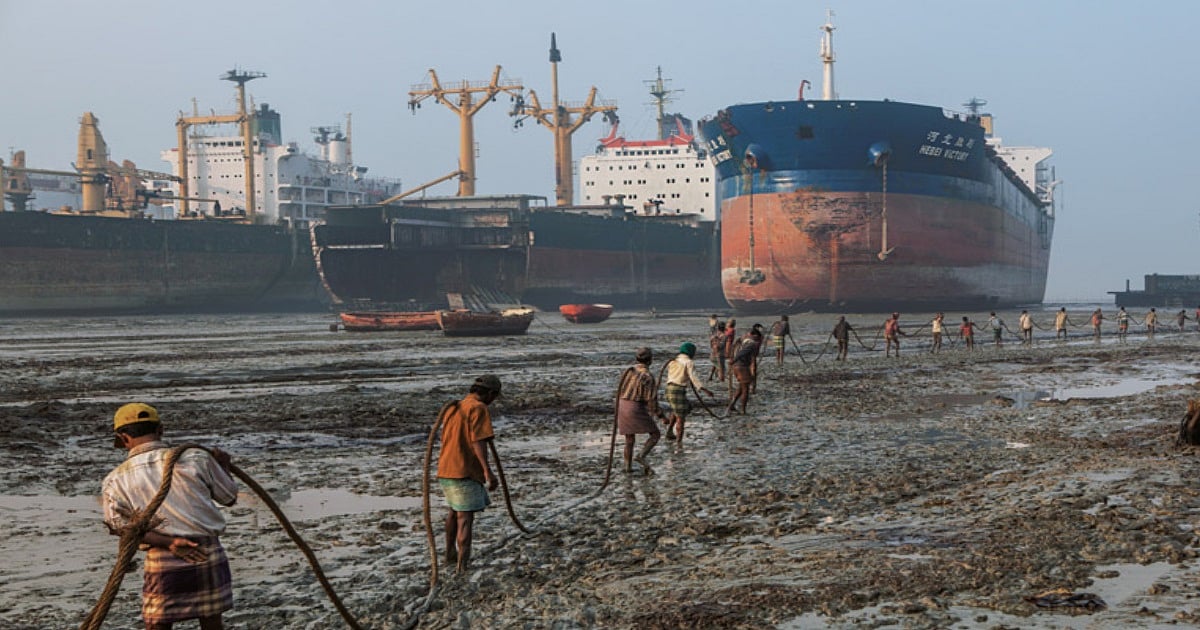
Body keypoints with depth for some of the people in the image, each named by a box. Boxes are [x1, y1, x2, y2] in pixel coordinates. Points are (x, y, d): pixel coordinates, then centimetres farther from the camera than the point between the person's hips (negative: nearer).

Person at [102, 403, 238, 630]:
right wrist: (224, 466, 27)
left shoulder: (115, 480, 1)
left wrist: (167, 542, -13)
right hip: (210, 554, 1)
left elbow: (122, 526, -9)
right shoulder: (196, 458, -1)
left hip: (162, 560, -1)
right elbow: (229, 497, 9)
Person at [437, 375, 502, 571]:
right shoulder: (479, 409, -10)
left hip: (445, 470, 9)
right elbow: (478, 441, -21)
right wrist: (487, 471, -26)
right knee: (465, 518, -11)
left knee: (455, 511, 26)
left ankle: (450, 554, 40)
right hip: (464, 472, -9)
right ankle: (462, 565, -18)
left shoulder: (454, 407, 17)